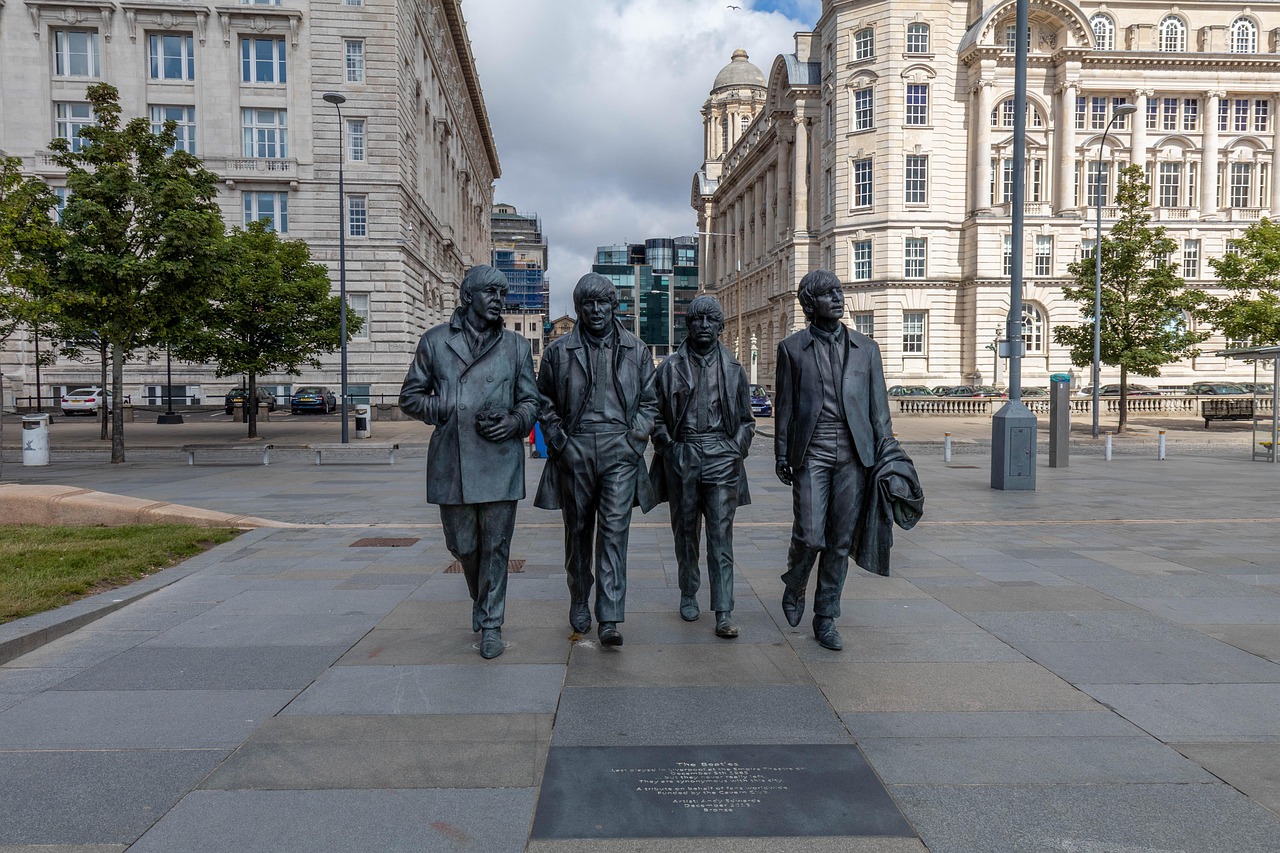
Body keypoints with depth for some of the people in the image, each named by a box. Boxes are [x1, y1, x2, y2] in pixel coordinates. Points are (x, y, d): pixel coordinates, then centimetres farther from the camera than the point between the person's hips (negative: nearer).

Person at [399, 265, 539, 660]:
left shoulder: (516, 346, 10)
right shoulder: (435, 341, 7)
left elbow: (530, 400, 12)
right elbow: (410, 396, 9)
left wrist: (515, 422, -9)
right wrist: (452, 413, -6)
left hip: (499, 462, 0)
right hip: (451, 462, 1)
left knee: (496, 546, 2)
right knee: (462, 545, 12)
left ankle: (491, 624, 17)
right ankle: (479, 599, 41)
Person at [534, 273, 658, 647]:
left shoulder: (636, 350, 9)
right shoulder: (559, 351, 7)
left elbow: (649, 401, 14)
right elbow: (544, 402, 13)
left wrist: (636, 436, 0)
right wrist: (557, 440, 1)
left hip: (620, 451, -1)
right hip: (574, 452, 1)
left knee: (614, 530, -8)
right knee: (578, 531, 11)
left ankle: (610, 619, -7)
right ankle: (579, 602, 30)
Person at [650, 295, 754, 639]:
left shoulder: (733, 369, 9)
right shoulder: (670, 367, 7)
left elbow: (746, 419, 14)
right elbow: (656, 415, 9)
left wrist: (738, 450, -1)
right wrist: (667, 446, -4)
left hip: (721, 456, 0)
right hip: (682, 456, 1)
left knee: (721, 536, -5)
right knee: (685, 531, 11)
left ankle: (724, 613, -5)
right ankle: (688, 595, 29)